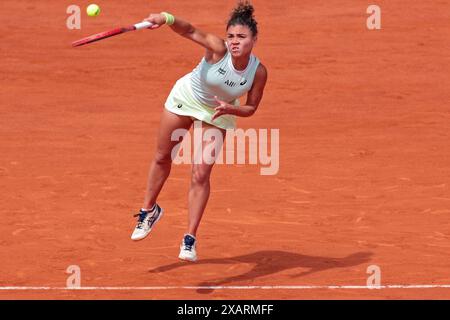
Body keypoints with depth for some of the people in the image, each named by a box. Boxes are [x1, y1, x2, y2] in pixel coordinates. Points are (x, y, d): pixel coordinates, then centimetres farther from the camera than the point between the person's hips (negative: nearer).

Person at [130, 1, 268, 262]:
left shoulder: (259, 72, -27)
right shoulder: (218, 49, -33)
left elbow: (251, 108, -15)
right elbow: (191, 31, -46)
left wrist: (230, 109, -35)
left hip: (218, 115, 0)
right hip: (186, 97, 0)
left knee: (201, 174, -8)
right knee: (162, 157, 15)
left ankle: (190, 240, 2)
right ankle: (150, 210, 40)